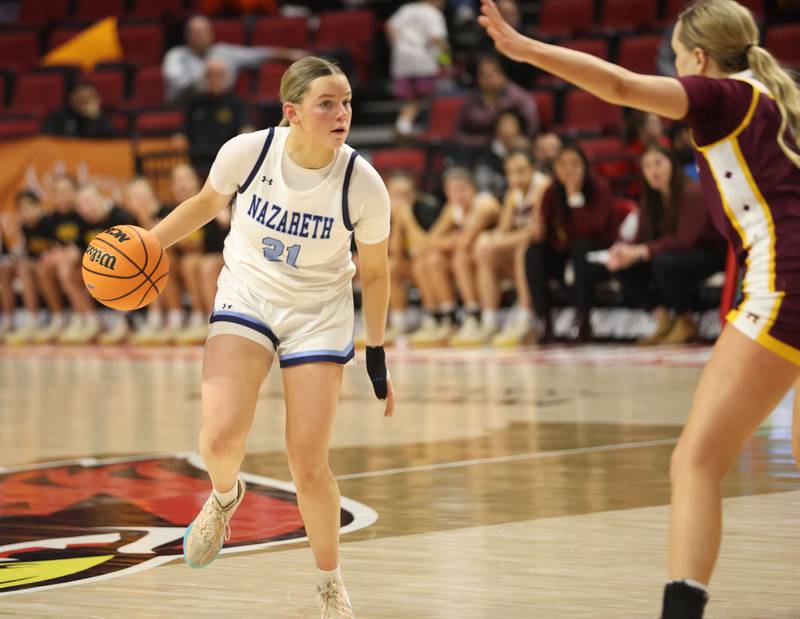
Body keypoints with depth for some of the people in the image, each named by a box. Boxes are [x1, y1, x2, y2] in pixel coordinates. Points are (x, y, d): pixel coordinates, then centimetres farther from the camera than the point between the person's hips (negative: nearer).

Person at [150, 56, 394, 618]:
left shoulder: (363, 186, -20)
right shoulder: (247, 152, -19)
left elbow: (375, 272, -3)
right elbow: (207, 203, 5)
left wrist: (377, 354, 3)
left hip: (319, 313, -1)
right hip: (247, 296, 1)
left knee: (308, 466, -5)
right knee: (221, 436, -18)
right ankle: (225, 497, 20)